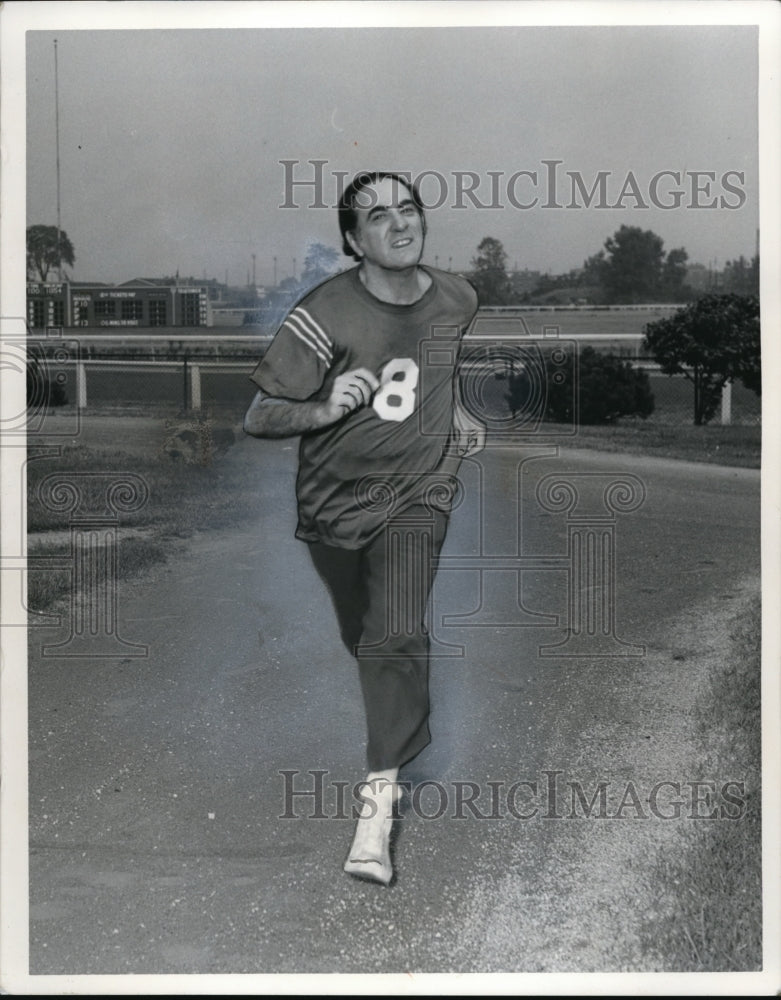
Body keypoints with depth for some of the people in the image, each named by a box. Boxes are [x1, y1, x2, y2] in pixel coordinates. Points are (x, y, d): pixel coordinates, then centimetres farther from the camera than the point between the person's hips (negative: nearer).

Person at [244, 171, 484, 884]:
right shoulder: (326, 313, -19)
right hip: (334, 501, 0)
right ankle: (410, 734, 49)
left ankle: (379, 802, -13)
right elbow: (257, 418, -17)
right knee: (364, 638, 18)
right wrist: (326, 409, -33)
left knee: (398, 638, -21)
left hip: (415, 495, 0)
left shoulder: (457, 299, -5)